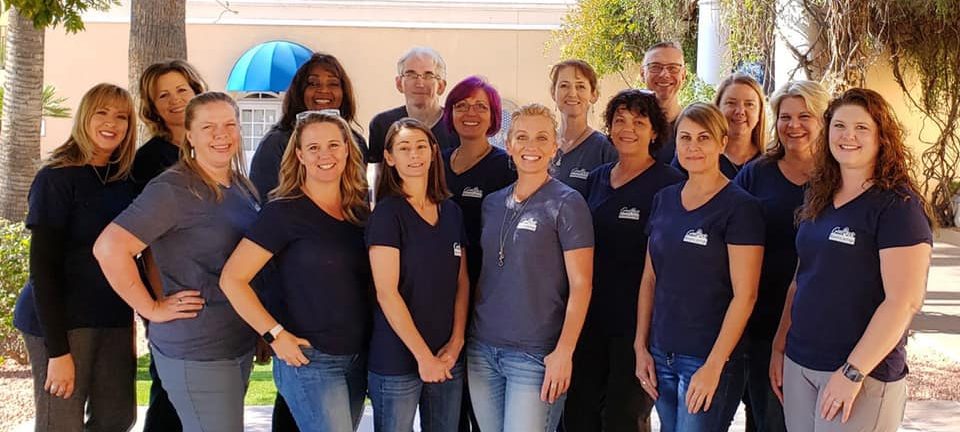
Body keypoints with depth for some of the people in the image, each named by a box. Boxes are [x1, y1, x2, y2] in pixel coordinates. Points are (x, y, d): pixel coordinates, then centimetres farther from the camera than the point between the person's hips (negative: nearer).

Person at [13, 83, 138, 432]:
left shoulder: (125, 181, 7)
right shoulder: (57, 178, -11)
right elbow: (42, 266, -15)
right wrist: (58, 350, -19)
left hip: (114, 320, 6)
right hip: (62, 320, -6)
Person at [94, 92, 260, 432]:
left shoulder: (242, 187, 8)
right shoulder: (174, 189, -16)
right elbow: (109, 248, -24)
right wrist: (152, 309, -18)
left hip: (240, 343, 8)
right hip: (196, 352, -8)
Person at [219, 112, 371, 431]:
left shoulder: (360, 211, 6)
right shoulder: (284, 212, -11)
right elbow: (232, 278, -14)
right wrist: (275, 335, -17)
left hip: (358, 357, 6)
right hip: (309, 359, -6)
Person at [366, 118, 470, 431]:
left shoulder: (452, 212, 7)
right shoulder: (387, 213, -9)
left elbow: (462, 282, 8)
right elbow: (386, 293, -14)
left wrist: (456, 343, -3)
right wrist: (423, 355, -15)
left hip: (448, 359, 5)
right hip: (397, 360, -5)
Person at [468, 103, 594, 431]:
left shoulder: (567, 204, -6)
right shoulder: (492, 203, 10)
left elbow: (580, 284, -9)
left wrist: (564, 352, -15)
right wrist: (468, 334, 10)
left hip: (536, 354, -5)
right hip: (482, 348, 5)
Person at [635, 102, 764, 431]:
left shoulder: (740, 206, -10)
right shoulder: (664, 200, 7)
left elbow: (745, 295, -13)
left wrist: (714, 366, -16)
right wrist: (641, 346, 7)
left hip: (709, 359, -5)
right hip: (661, 355, 5)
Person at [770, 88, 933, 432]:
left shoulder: (898, 205, -11)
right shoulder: (818, 198, 9)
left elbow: (904, 301, -17)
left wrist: (853, 371, -19)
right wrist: (779, 346, 12)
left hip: (863, 372, -6)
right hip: (800, 365, 6)